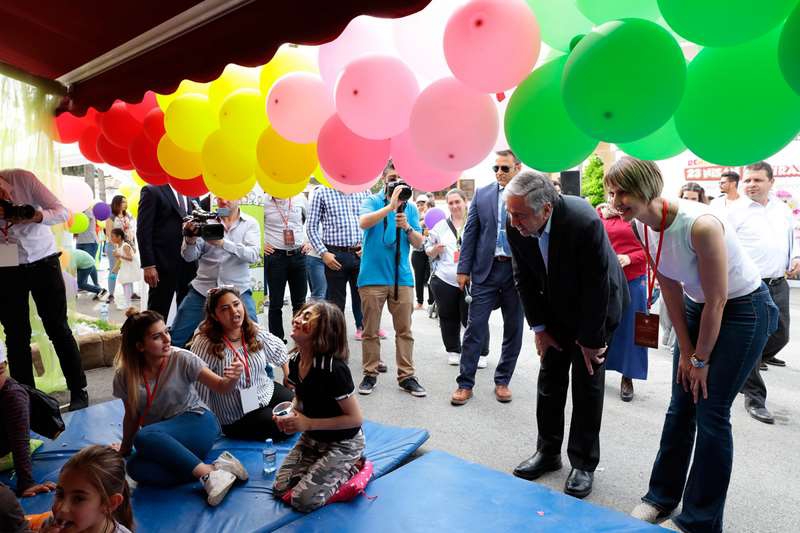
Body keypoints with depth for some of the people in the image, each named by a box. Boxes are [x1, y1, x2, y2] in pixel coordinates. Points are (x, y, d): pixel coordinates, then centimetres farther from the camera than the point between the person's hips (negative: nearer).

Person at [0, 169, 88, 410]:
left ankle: (79, 392, 9)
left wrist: (36, 216, -33)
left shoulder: (22, 178, -15)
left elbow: (62, 212, -13)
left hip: (43, 260, -1)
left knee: (58, 328, 1)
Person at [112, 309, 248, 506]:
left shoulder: (182, 359, -11)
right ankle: (209, 471, -26)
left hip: (196, 422, -4)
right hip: (160, 440, 4)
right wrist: (125, 449, 19)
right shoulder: (124, 377, -3)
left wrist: (233, 379, -33)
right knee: (136, 469, -28)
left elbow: (221, 387, -12)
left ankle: (208, 473, -27)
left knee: (144, 436, -31)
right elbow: (132, 416, 12)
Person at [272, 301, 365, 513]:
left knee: (302, 500, -11)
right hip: (311, 438, 7)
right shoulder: (295, 361, -7)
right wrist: (290, 417, -10)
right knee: (279, 489, 4)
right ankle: (332, 469, 19)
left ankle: (350, 468, 9)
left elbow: (355, 418, -25)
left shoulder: (333, 368, -31)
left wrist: (307, 423, -25)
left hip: (342, 443, -7)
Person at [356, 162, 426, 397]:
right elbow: (363, 223, -21)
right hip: (373, 276, -2)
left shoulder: (411, 207, 9)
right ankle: (370, 374, 17)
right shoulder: (372, 201, 1)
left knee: (405, 330, 5)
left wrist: (407, 227, -13)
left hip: (402, 277, 3)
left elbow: (418, 243, 6)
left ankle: (406, 376, 13)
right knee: (370, 331, 5)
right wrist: (391, 206, -26)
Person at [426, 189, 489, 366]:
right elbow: (428, 250, 17)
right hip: (444, 280, 3)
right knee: (448, 318, 10)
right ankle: (453, 351, 26)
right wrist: (435, 249, -4)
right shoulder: (440, 226, 11)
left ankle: (481, 353, 15)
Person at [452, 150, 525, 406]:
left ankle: (502, 381, 26)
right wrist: (463, 268, 1)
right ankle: (465, 383, 12)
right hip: (486, 269, 0)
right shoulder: (482, 194, 5)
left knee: (513, 330, 10)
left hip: (518, 271, 0)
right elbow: (470, 233, 5)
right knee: (475, 327, 2)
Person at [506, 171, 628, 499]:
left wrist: (590, 339, -17)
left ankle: (583, 463, 15)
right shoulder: (516, 226, -20)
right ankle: (548, 451, 24)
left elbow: (597, 286, -26)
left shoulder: (584, 222, -35)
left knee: (587, 383, 0)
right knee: (549, 380, 8)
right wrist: (539, 327, -5)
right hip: (556, 309, 5)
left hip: (597, 306, -4)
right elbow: (525, 279, -6)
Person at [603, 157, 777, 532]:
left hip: (744, 309, -6)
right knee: (681, 405, 11)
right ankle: (662, 495, 27)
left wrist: (700, 360, -13)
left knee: (711, 412, -3)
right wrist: (685, 351, 1)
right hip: (698, 306, 6)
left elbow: (717, 301, -24)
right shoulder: (641, 227, -10)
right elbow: (671, 290, -2)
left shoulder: (700, 225, -32)